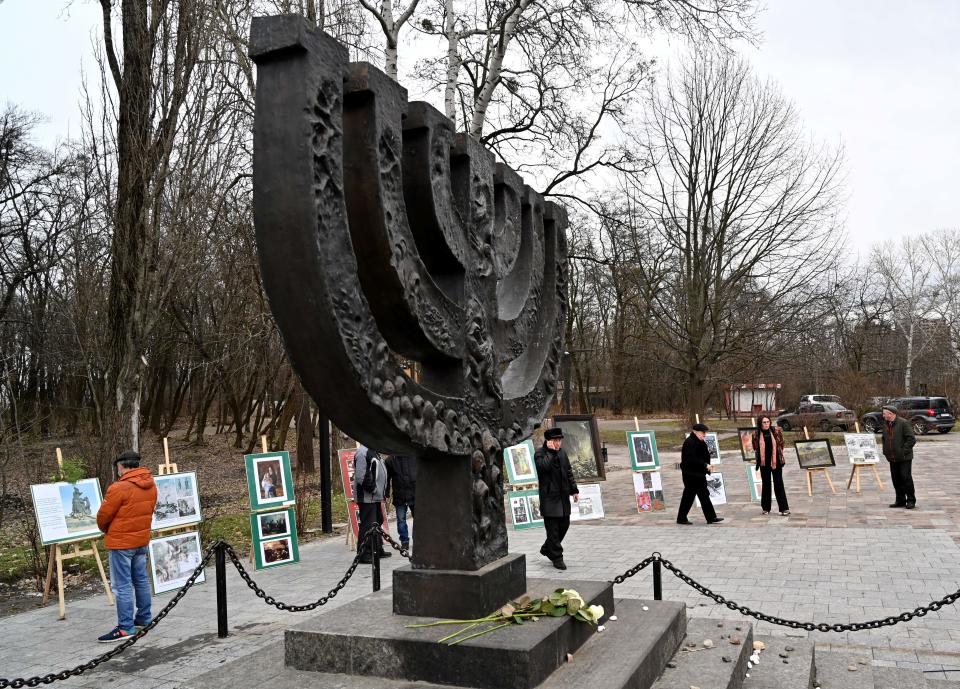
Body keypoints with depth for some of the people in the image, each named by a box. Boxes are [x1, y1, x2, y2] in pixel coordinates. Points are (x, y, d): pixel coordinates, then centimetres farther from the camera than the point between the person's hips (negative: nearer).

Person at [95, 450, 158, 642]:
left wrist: (106, 530, 9)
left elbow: (103, 516, -11)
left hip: (120, 543, -8)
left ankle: (125, 628, 1)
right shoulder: (151, 485, 3)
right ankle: (144, 618, 27)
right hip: (142, 540, 8)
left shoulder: (120, 487, -19)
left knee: (122, 586, -2)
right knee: (141, 580, 17)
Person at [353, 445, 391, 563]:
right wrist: (371, 487, -19)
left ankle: (378, 550, 29)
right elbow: (360, 476, -22)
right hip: (366, 497, -11)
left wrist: (383, 492, 18)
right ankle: (363, 553, -2)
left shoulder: (373, 452, 17)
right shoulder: (362, 452, -16)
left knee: (377, 522, 17)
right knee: (367, 524, -8)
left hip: (375, 497, 11)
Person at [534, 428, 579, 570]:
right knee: (553, 528, -3)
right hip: (549, 497, -7)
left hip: (563, 496, 7)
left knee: (564, 524, 12)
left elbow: (569, 473, 18)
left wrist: (574, 490, 13)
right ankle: (557, 557, 6)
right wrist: (551, 451, -19)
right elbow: (544, 466, -27)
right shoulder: (539, 454, -7)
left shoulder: (562, 453, 13)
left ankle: (547, 549, 30)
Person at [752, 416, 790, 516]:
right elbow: (755, 448, 9)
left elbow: (780, 444, 4)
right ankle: (766, 508, 19)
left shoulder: (776, 431, -2)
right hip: (764, 463, 1)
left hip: (776, 462, -1)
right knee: (766, 485, 9)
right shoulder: (756, 434, -2)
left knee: (778, 484, -3)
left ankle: (784, 508, -2)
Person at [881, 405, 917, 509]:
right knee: (896, 479, 9)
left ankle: (911, 500, 8)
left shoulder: (903, 423, -11)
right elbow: (884, 439, 22)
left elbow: (911, 439, -14)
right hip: (892, 458, 7)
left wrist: (904, 451, -16)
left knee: (906, 478, -4)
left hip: (904, 457, -7)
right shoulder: (885, 424, 10)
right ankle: (900, 500, 18)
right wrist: (885, 451, 11)